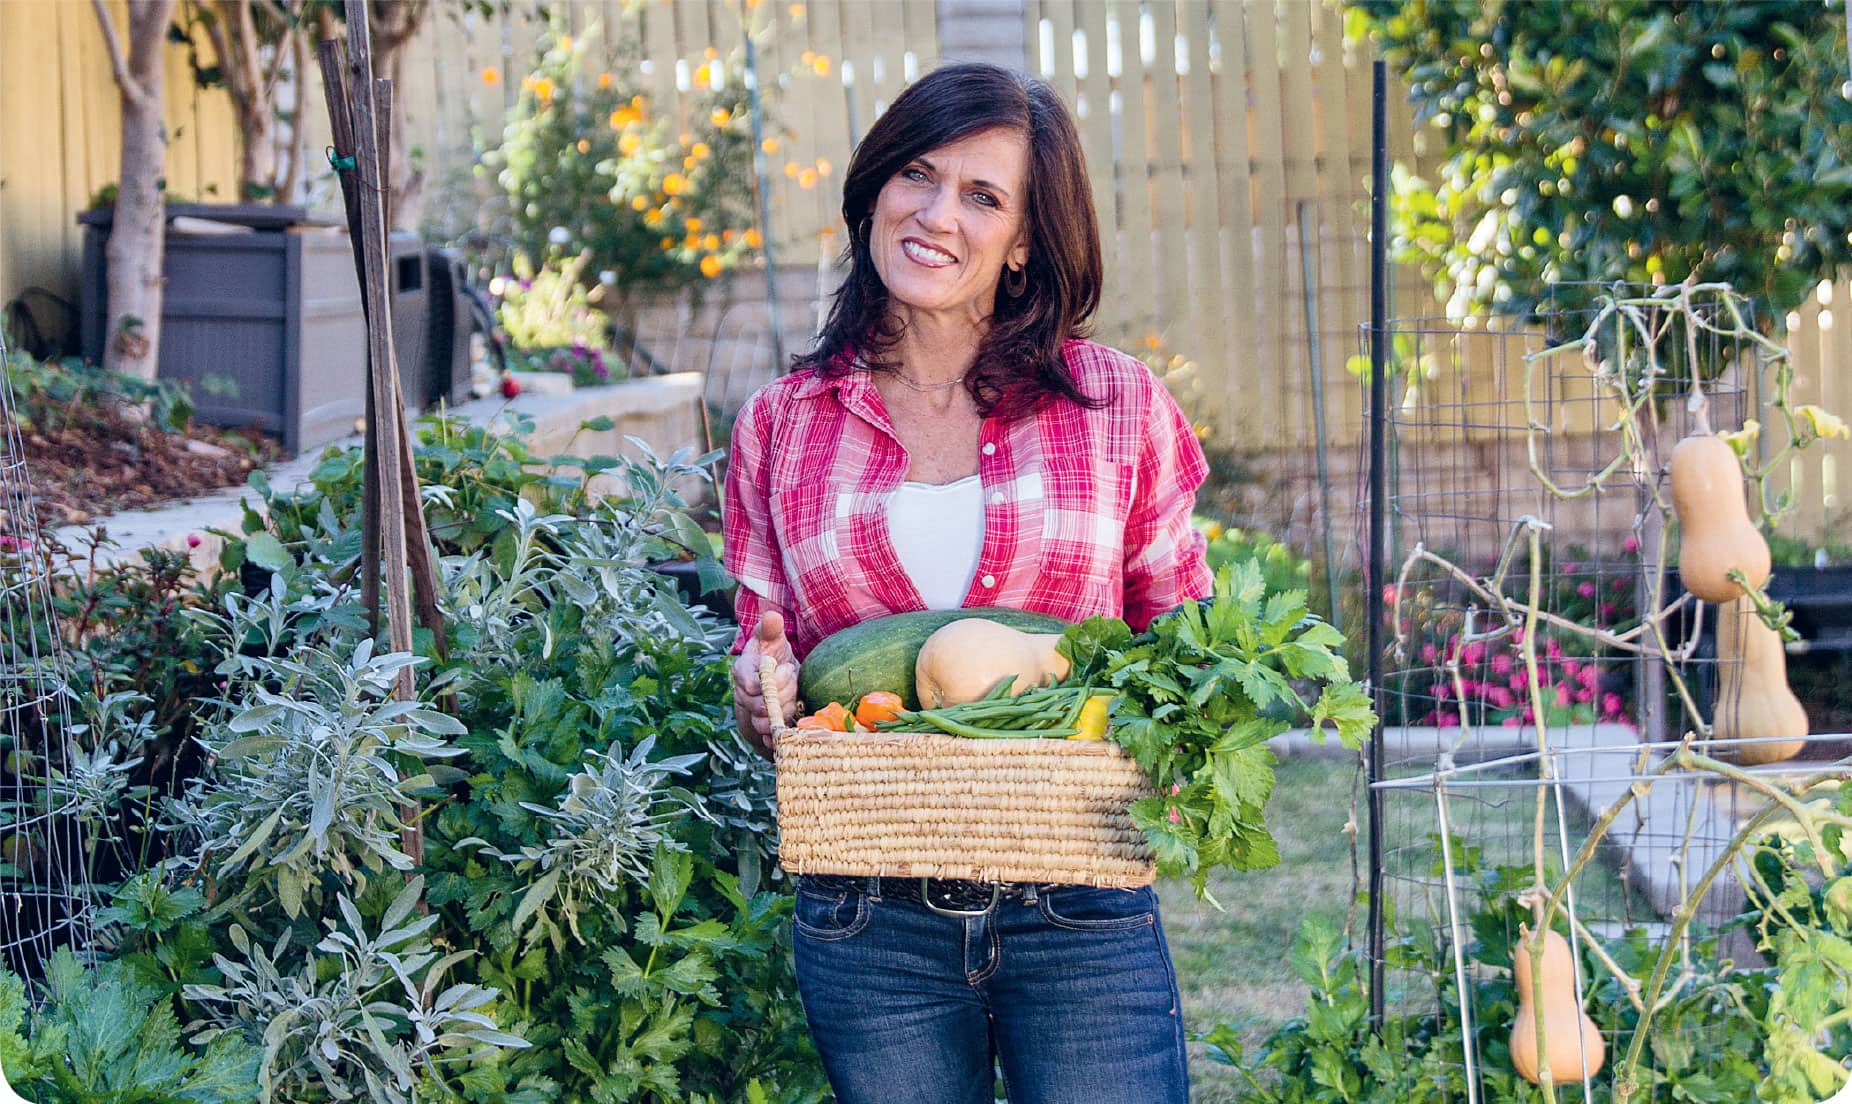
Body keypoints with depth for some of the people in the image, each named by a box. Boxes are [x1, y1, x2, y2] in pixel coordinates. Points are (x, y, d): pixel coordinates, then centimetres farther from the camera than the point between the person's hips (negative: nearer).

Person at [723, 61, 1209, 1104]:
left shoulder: (1117, 403, 2)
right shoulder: (782, 427, 5)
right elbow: (767, 659, 11)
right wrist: (762, 696, -11)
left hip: (1081, 917, -1)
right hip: (869, 927, 1)